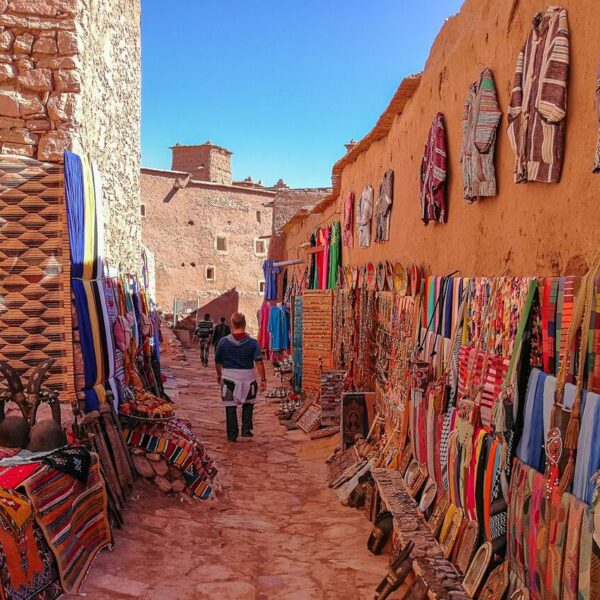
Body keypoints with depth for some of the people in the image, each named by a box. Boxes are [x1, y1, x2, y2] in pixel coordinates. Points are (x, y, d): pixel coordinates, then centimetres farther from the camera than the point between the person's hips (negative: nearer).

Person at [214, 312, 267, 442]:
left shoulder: (223, 341, -5)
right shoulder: (252, 342, -7)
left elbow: (218, 362, 5)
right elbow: (259, 362, -12)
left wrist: (219, 375, 21)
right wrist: (263, 380, -7)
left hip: (229, 378, 0)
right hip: (248, 378, 1)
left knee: (230, 407, 8)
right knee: (248, 404, 22)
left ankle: (232, 435, 12)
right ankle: (246, 429, 17)